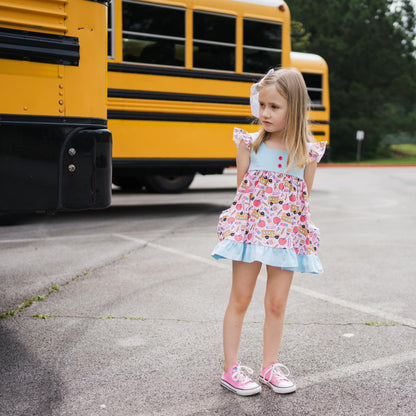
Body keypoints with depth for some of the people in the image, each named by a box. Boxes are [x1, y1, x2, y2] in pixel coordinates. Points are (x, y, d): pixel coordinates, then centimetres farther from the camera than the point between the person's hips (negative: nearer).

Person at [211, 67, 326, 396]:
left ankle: (270, 366, 24)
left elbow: (304, 198, 4)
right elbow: (242, 187, 5)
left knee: (277, 304, 7)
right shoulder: (250, 144, -1)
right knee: (239, 299, 5)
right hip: (250, 229, 0)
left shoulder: (307, 152, 0)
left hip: (287, 234, 1)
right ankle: (231, 368, 16)